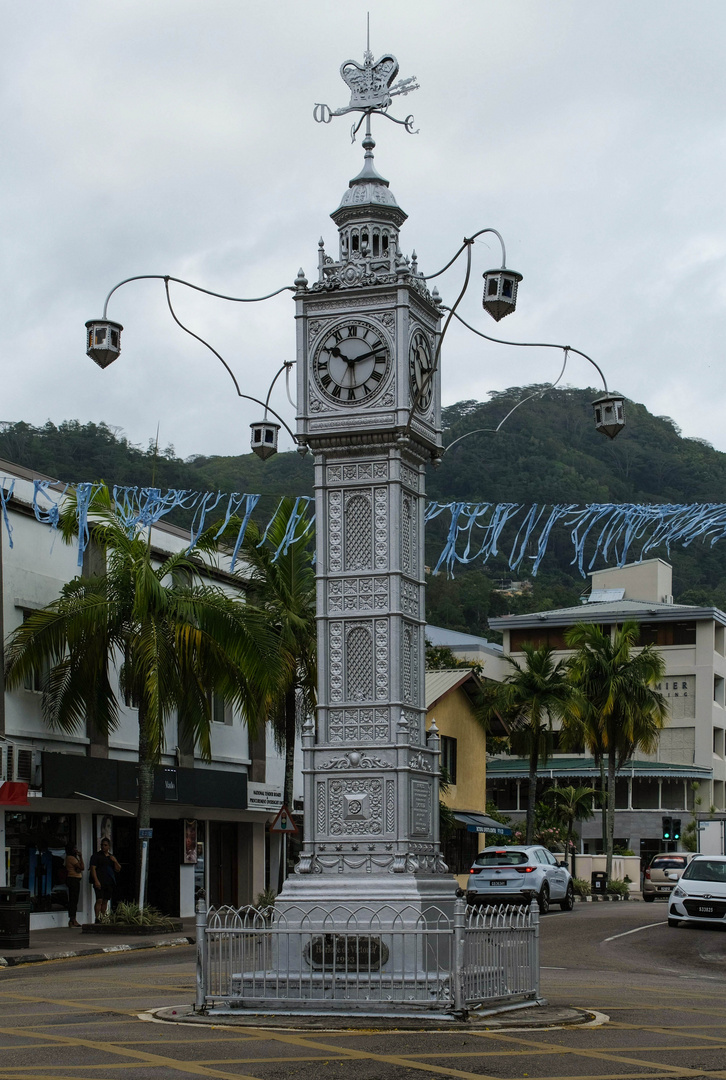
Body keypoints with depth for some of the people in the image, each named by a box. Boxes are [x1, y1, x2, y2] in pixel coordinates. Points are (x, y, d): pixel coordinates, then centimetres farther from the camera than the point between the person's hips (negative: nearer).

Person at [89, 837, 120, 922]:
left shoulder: (112, 857, 18)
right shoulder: (96, 856, 3)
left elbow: (118, 870, 17)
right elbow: (93, 868, -6)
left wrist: (115, 861, -1)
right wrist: (96, 881, -16)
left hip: (109, 883, 5)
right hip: (99, 882, -5)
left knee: (105, 901, 6)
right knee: (99, 900, -14)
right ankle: (97, 918, -15)